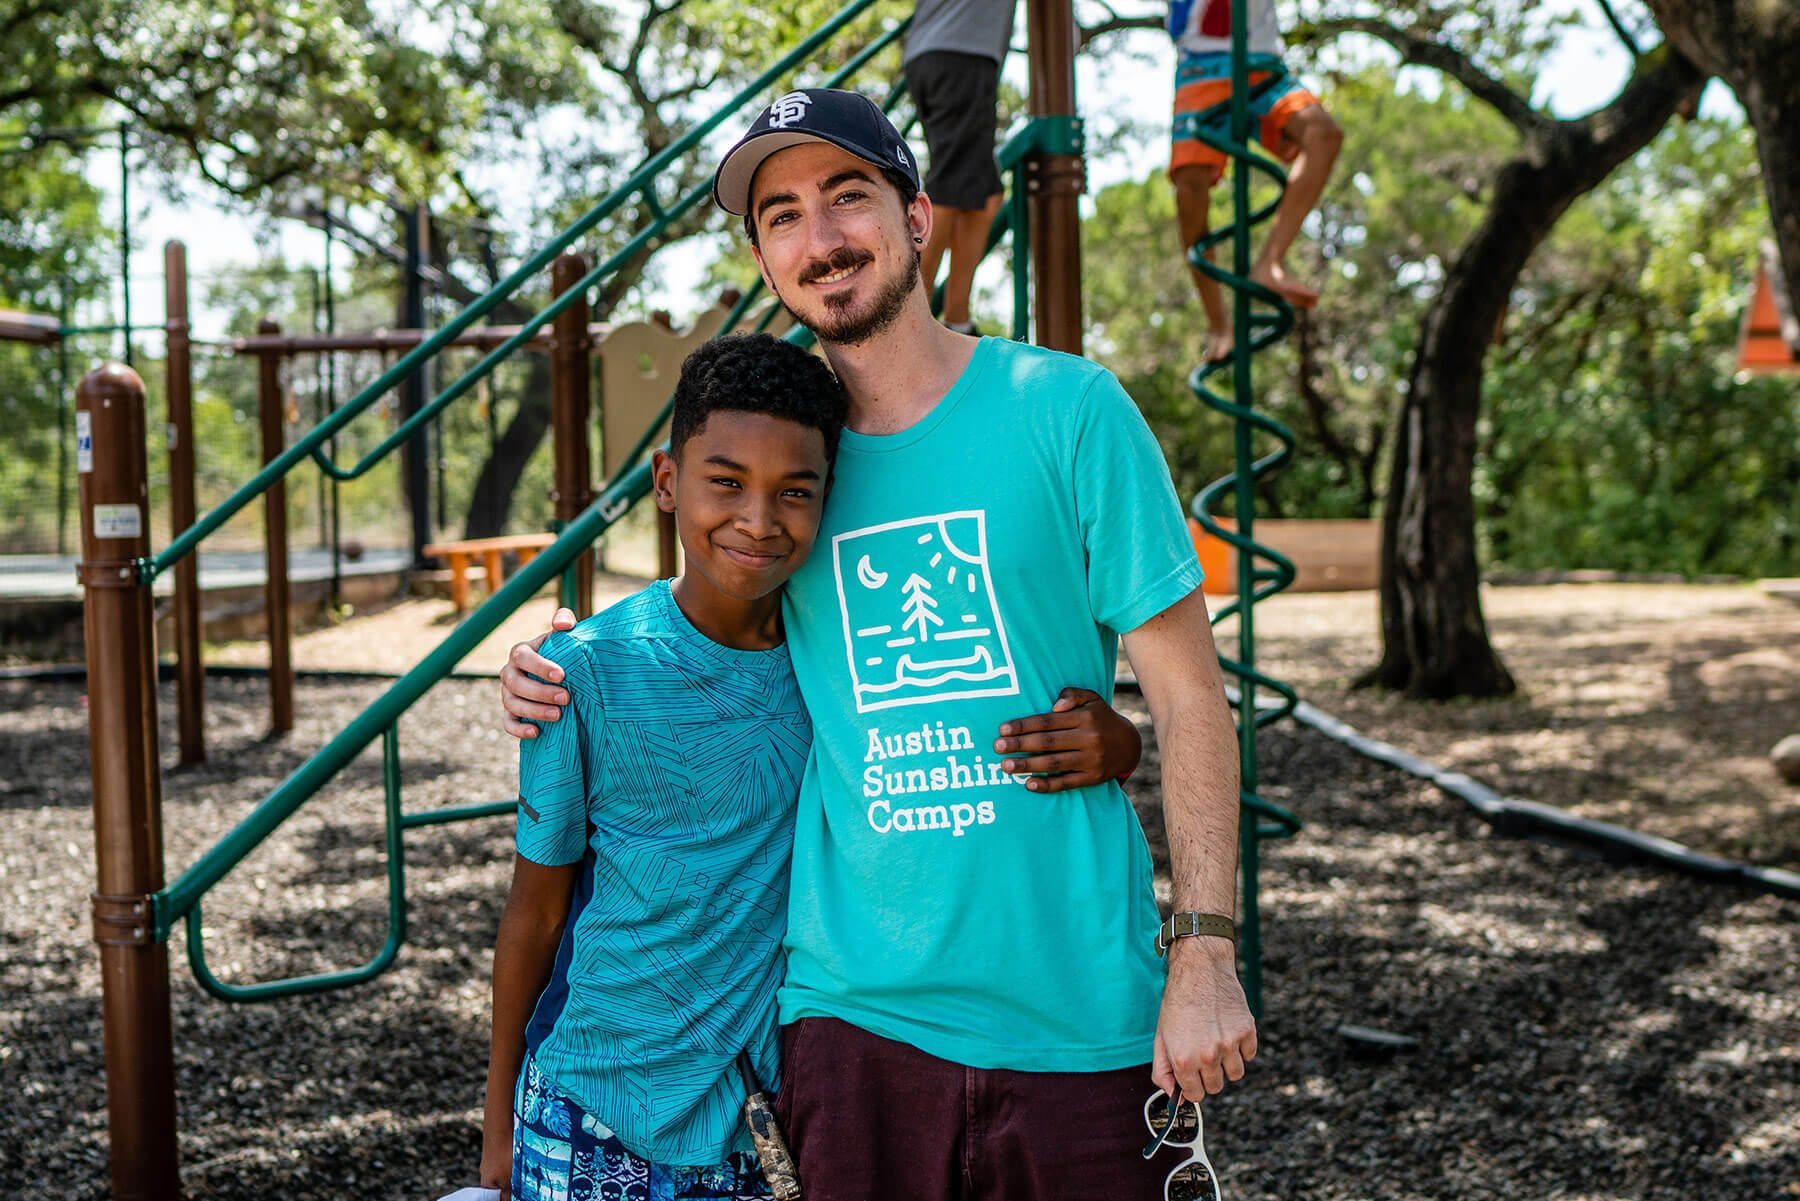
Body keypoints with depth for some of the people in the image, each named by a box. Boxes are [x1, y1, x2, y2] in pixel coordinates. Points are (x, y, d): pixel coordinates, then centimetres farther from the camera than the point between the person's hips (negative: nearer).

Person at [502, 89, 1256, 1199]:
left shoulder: (1066, 409, -5)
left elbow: (1189, 694, -4)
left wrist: (1205, 954, -10)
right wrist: (564, 679, 2)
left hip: (1079, 1011, -2)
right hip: (854, 1006, 3)